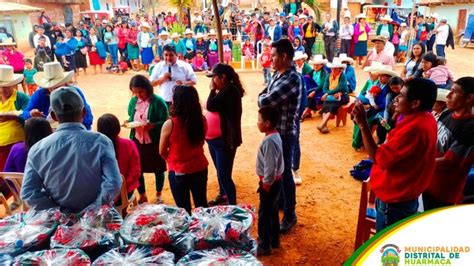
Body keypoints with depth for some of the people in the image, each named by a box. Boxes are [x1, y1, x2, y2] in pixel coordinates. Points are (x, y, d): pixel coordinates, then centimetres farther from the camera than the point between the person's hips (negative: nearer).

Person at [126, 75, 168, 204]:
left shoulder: (158, 101, -14)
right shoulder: (133, 101, 2)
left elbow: (165, 122, -13)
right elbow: (131, 118, 14)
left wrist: (153, 125, -30)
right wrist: (128, 122, -8)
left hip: (155, 142, -4)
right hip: (137, 141, 4)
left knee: (158, 169, 12)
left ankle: (159, 195, 35)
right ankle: (142, 196, 32)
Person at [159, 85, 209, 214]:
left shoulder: (170, 124, -20)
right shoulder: (202, 120, -10)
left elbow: (162, 152, -6)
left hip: (179, 172, -4)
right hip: (200, 169, 4)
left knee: (184, 210, 15)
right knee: (202, 205, 23)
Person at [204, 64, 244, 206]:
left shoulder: (230, 91, -18)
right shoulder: (223, 91, 11)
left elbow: (210, 106, -21)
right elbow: (212, 108, 14)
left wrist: (213, 89, -10)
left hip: (224, 140, -10)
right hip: (214, 139, 10)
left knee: (224, 175, -8)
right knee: (220, 172, 23)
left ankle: (233, 205, 4)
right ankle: (223, 196, 41)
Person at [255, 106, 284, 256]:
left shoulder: (269, 141, -27)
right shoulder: (275, 136, 3)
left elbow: (270, 168, -27)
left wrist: (265, 185, -17)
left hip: (270, 183, -9)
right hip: (276, 180, 9)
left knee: (264, 214, 5)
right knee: (272, 212, 21)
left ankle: (264, 246, 20)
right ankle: (274, 240, 36)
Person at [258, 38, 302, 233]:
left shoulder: (292, 79, -24)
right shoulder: (279, 74, 7)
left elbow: (264, 102, -27)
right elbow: (264, 95, 12)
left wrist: (262, 98, -6)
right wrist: (265, 98, -9)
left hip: (284, 133, -9)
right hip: (274, 130, 9)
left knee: (284, 173, 3)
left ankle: (289, 215, 20)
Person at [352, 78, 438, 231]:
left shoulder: (414, 128, -30)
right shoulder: (425, 119, 2)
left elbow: (379, 158, -26)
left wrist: (363, 125, -27)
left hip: (394, 201, -10)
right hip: (403, 196, 10)